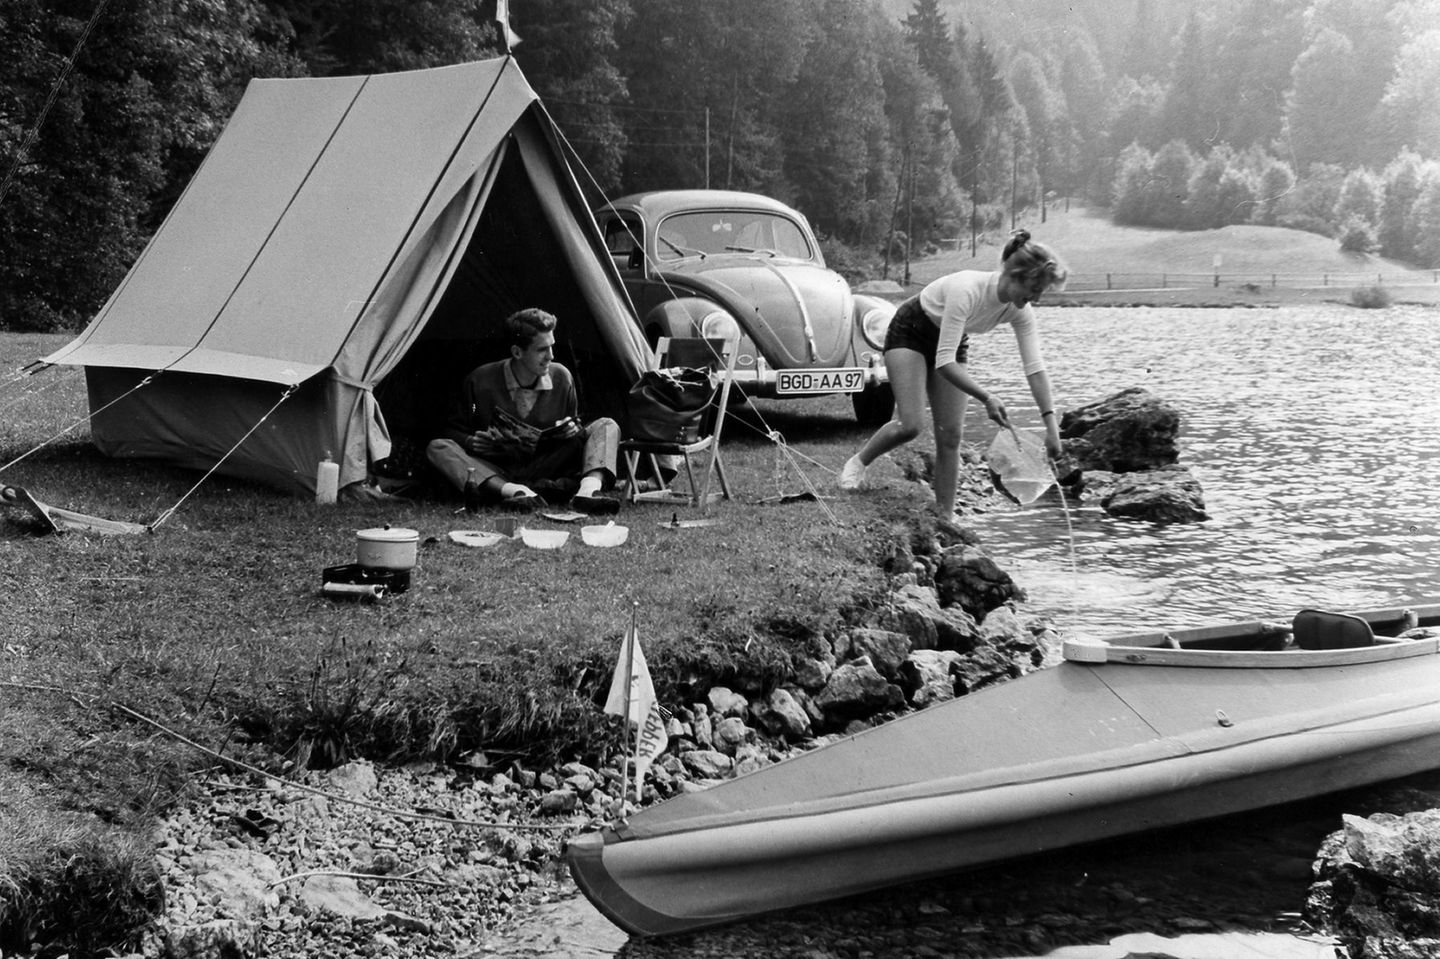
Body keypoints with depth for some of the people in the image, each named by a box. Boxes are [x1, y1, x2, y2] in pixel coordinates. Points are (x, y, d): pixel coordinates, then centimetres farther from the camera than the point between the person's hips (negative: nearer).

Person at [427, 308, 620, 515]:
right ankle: (515, 491, -48)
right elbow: (454, 431, 5)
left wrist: (574, 429, -10)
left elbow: (575, 424, 15)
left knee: (606, 426, -12)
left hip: (546, 469, 2)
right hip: (496, 472, -2)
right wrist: (470, 442, -18)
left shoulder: (561, 378, 1)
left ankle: (588, 490, -43)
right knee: (437, 448, -28)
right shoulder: (481, 381, -6)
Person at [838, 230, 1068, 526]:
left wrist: (1051, 423, -25)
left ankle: (946, 518, 4)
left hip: (952, 341, 6)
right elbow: (943, 362, -39)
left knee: (951, 435, -4)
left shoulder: (1020, 311, -19)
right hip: (910, 333, -6)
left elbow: (1035, 368, -17)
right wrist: (986, 397, -46)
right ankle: (856, 463, 10)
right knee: (909, 425, -18)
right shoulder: (967, 290, -39)